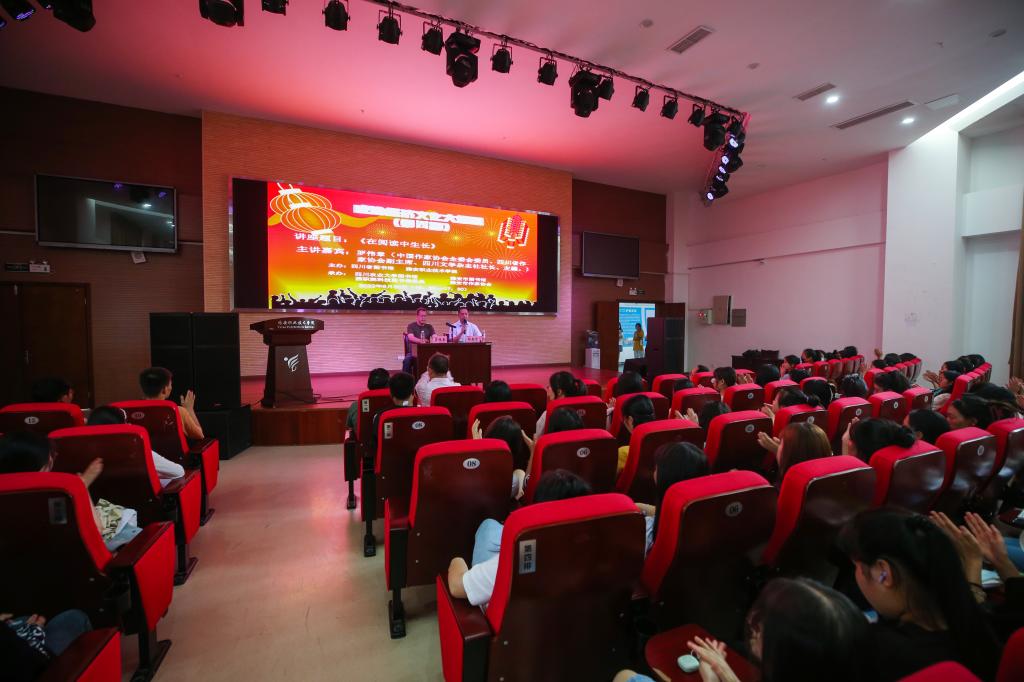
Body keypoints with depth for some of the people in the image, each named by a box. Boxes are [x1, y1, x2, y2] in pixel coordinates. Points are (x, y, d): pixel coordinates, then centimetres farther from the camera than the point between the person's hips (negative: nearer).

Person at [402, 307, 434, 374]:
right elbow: (411, 338, -15)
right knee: (407, 360, -34)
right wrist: (420, 341, -36)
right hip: (413, 352, -2)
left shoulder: (429, 327, 13)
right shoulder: (411, 326, 4)